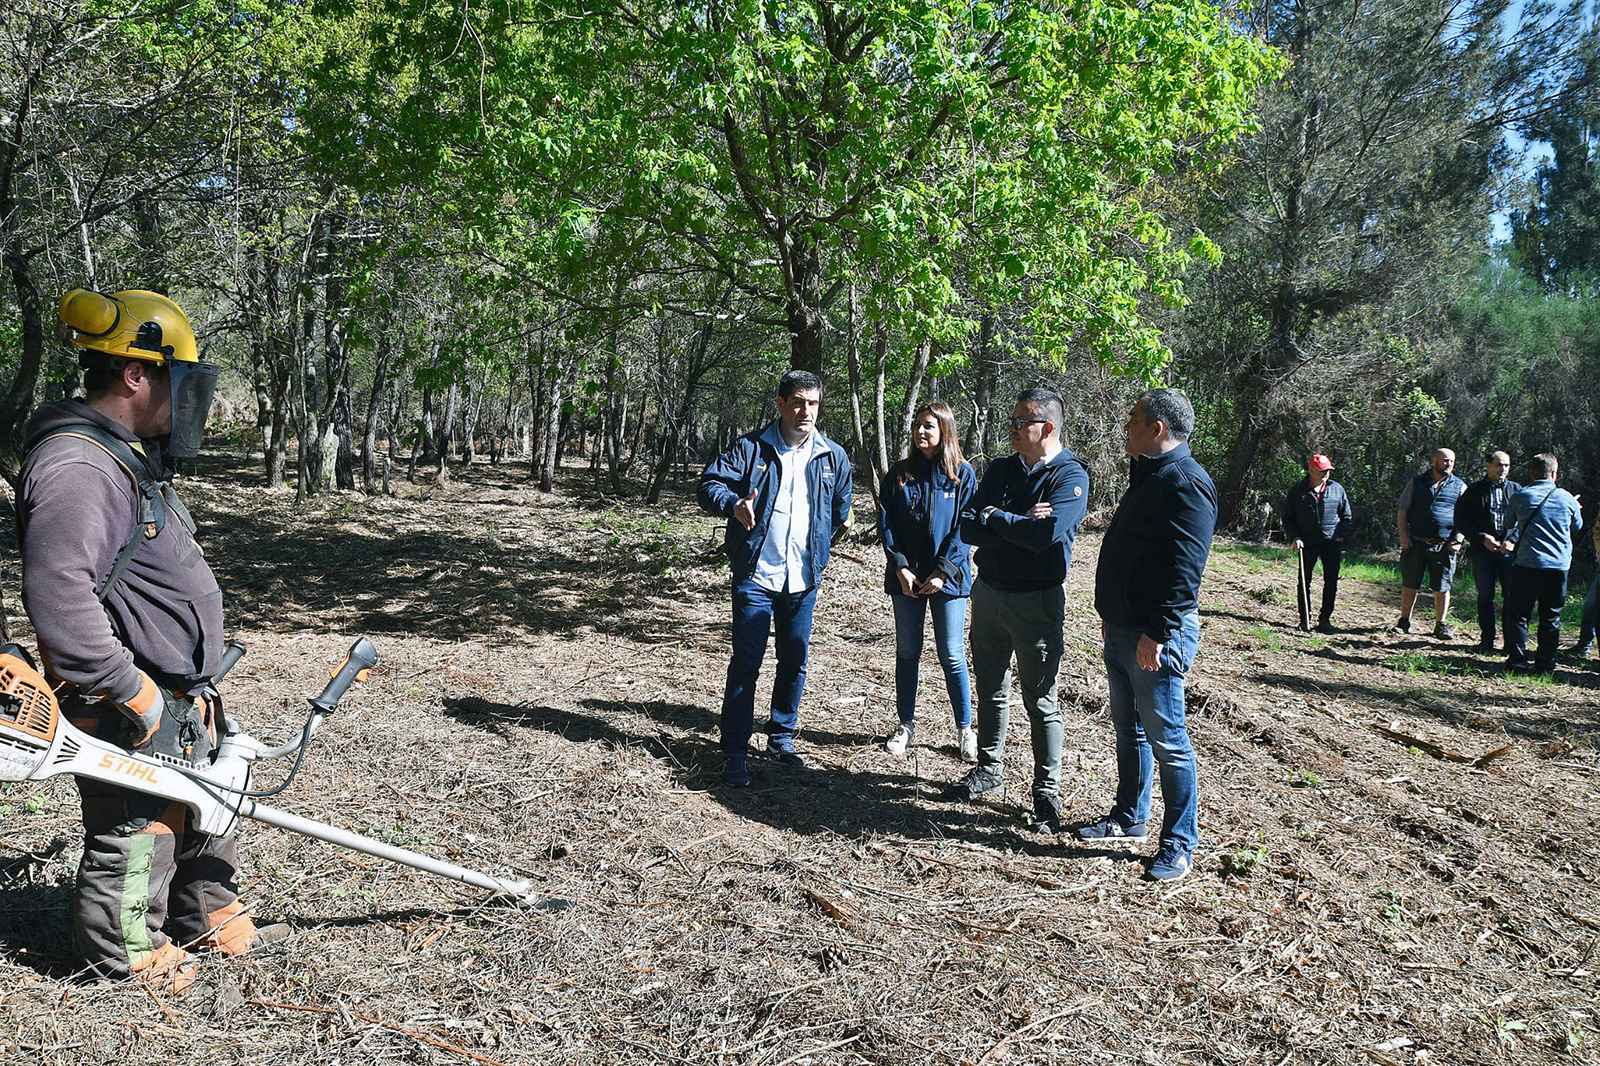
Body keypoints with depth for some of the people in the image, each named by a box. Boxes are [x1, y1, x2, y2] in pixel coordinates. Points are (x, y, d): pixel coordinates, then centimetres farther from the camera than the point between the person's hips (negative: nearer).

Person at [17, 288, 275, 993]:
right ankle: (129, 955, 27)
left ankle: (208, 914, 42)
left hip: (181, 701, 10)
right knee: (137, 837, 7)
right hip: (130, 717, -10)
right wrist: (135, 693, -25)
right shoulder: (75, 469, -24)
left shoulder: (128, 458, 12)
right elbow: (59, 600, -33)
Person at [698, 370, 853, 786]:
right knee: (746, 663, -2)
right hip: (755, 575, -3)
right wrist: (734, 504, -30)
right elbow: (710, 484, -10)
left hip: (803, 579, 4)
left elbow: (840, 507, 22)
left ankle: (781, 736, 30)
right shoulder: (751, 448, -4)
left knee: (795, 661, 12)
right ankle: (734, 752, 6)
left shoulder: (833, 457, 6)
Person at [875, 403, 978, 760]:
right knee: (906, 652, 10)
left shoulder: (962, 474, -2)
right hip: (906, 577, 3)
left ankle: (965, 730, 12)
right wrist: (900, 567, -9)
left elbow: (964, 528, -6)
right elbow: (886, 523, 3)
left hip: (948, 578, -3)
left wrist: (943, 572, -13)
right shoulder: (900, 474, 6)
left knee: (952, 655, 0)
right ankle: (905, 725, 22)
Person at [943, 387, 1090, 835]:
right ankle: (989, 768, 34)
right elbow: (968, 526, -2)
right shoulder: (1001, 469, 7)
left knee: (1040, 700, 1)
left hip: (1036, 601, -6)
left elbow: (1045, 534, -26)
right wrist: (1017, 525, -17)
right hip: (989, 592, 6)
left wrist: (994, 517, -12)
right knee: (991, 689, 17)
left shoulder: (1069, 475, -11)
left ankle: (1047, 793, 12)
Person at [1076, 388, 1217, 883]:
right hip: (1123, 629, 10)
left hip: (1156, 636, -10)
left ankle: (1180, 844, 7)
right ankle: (1129, 816, 34)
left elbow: (1183, 569, -24)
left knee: (1166, 738, -3)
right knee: (1128, 728, 19)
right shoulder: (1148, 476, 16)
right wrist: (1111, 613, 23)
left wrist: (1158, 633, -26)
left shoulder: (1186, 483, -17)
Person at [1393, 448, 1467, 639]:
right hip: (1415, 543, 0)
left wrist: (1458, 539, -4)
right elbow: (1402, 511, 9)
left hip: (1444, 545, 0)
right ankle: (1404, 621, 16)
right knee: (1409, 584, 5)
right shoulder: (1416, 483, 9)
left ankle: (1441, 624, 11)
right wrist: (1403, 535, -2)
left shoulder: (1460, 486, 9)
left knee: (1442, 587, 2)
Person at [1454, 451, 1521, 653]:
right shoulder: (1474, 490, 5)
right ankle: (1486, 640, 14)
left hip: (1510, 551, 0)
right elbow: (1460, 520, 3)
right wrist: (1482, 538, -8)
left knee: (1512, 596, -2)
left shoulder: (1516, 490, 8)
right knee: (1485, 596, 4)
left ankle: (1511, 641, 7)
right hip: (1482, 550, 0)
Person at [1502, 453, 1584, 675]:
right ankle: (1545, 664, 10)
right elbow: (1577, 527, 19)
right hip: (1559, 565, 2)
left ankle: (1518, 662, 3)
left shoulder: (1520, 497, -1)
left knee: (1520, 614, 5)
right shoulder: (1567, 498, 2)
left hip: (1528, 564, -2)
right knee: (1551, 616, 9)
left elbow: (1512, 523, 15)